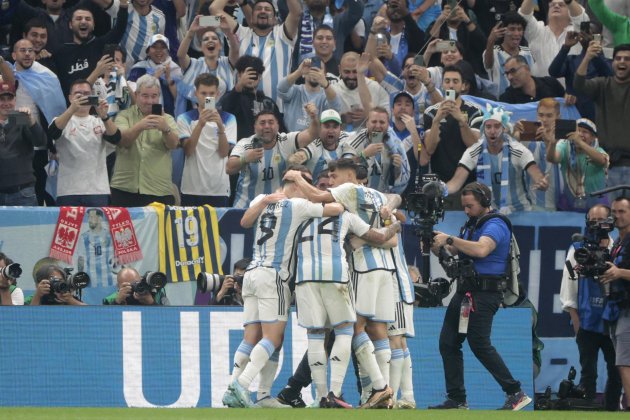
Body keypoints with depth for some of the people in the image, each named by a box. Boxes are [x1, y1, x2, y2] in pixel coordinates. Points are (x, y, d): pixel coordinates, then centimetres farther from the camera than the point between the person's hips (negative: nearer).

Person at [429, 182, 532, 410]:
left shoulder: (495, 225, -10)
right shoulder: (471, 224, 18)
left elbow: (481, 249, -28)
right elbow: (455, 251, 18)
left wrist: (449, 239, -24)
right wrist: (436, 246, -3)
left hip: (484, 294, -10)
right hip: (465, 291, 10)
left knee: (480, 344, -13)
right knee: (448, 342, 6)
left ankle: (516, 393, -7)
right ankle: (456, 399, 10)